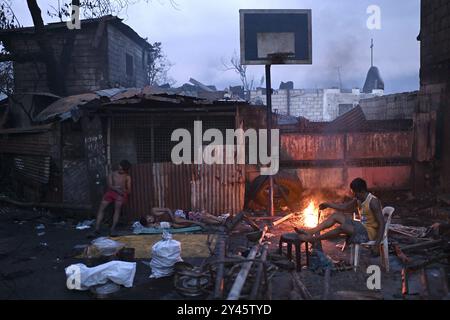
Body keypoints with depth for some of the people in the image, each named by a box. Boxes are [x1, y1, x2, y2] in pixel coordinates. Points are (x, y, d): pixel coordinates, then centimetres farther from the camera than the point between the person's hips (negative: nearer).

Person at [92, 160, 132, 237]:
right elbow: (110, 186, 2)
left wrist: (123, 190, -16)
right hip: (111, 192, 2)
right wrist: (116, 189, -17)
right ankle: (97, 228, -20)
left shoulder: (127, 177, 10)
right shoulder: (112, 174, 14)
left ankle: (113, 229, -29)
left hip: (121, 194, -2)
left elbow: (129, 191, 6)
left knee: (118, 206, -27)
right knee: (101, 207, -17)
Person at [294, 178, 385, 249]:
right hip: (362, 227, 9)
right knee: (336, 216, -3)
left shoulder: (373, 202, -21)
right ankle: (310, 232, -13)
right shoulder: (358, 200, 4)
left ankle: (313, 239, -21)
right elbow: (344, 207, 17)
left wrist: (378, 241, -33)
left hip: (370, 232, -9)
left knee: (342, 227, -30)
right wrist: (328, 205, 15)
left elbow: (381, 223, -24)